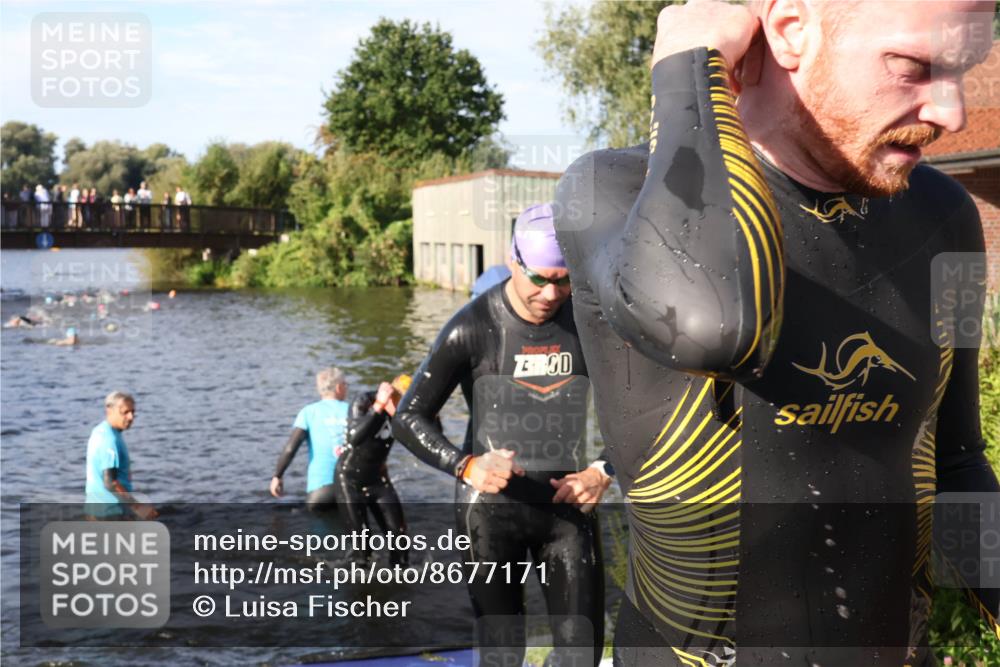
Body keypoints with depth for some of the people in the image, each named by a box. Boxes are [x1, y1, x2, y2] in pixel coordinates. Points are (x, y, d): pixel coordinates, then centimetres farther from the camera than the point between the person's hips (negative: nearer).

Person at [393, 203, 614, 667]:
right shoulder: (473, 328, -10)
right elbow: (409, 419, -6)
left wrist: (603, 471, -8)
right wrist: (467, 466, -22)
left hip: (569, 505, 2)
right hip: (491, 508, -2)